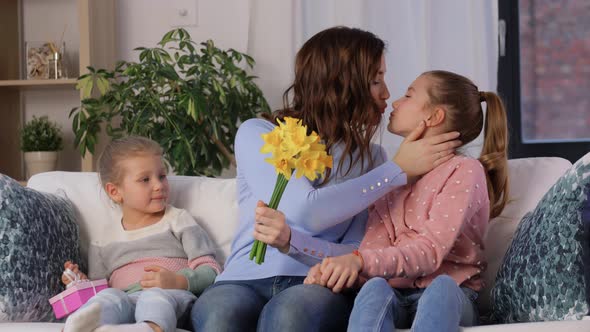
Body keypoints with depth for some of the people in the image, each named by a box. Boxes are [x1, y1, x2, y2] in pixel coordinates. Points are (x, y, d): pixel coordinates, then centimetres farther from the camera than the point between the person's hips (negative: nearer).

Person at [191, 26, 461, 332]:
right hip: (245, 281, -1)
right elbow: (306, 212, -14)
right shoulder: (257, 134, 2)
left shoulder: (369, 157, 12)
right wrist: (399, 169, -8)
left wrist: (292, 242, -20)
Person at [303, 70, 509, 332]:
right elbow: (373, 246, 2)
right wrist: (339, 268, -22)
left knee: (441, 287, -39)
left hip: (448, 293, -3)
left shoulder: (464, 171, 0)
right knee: (374, 289, -33)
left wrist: (360, 261, -30)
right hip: (395, 294, 3)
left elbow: (431, 251, -14)